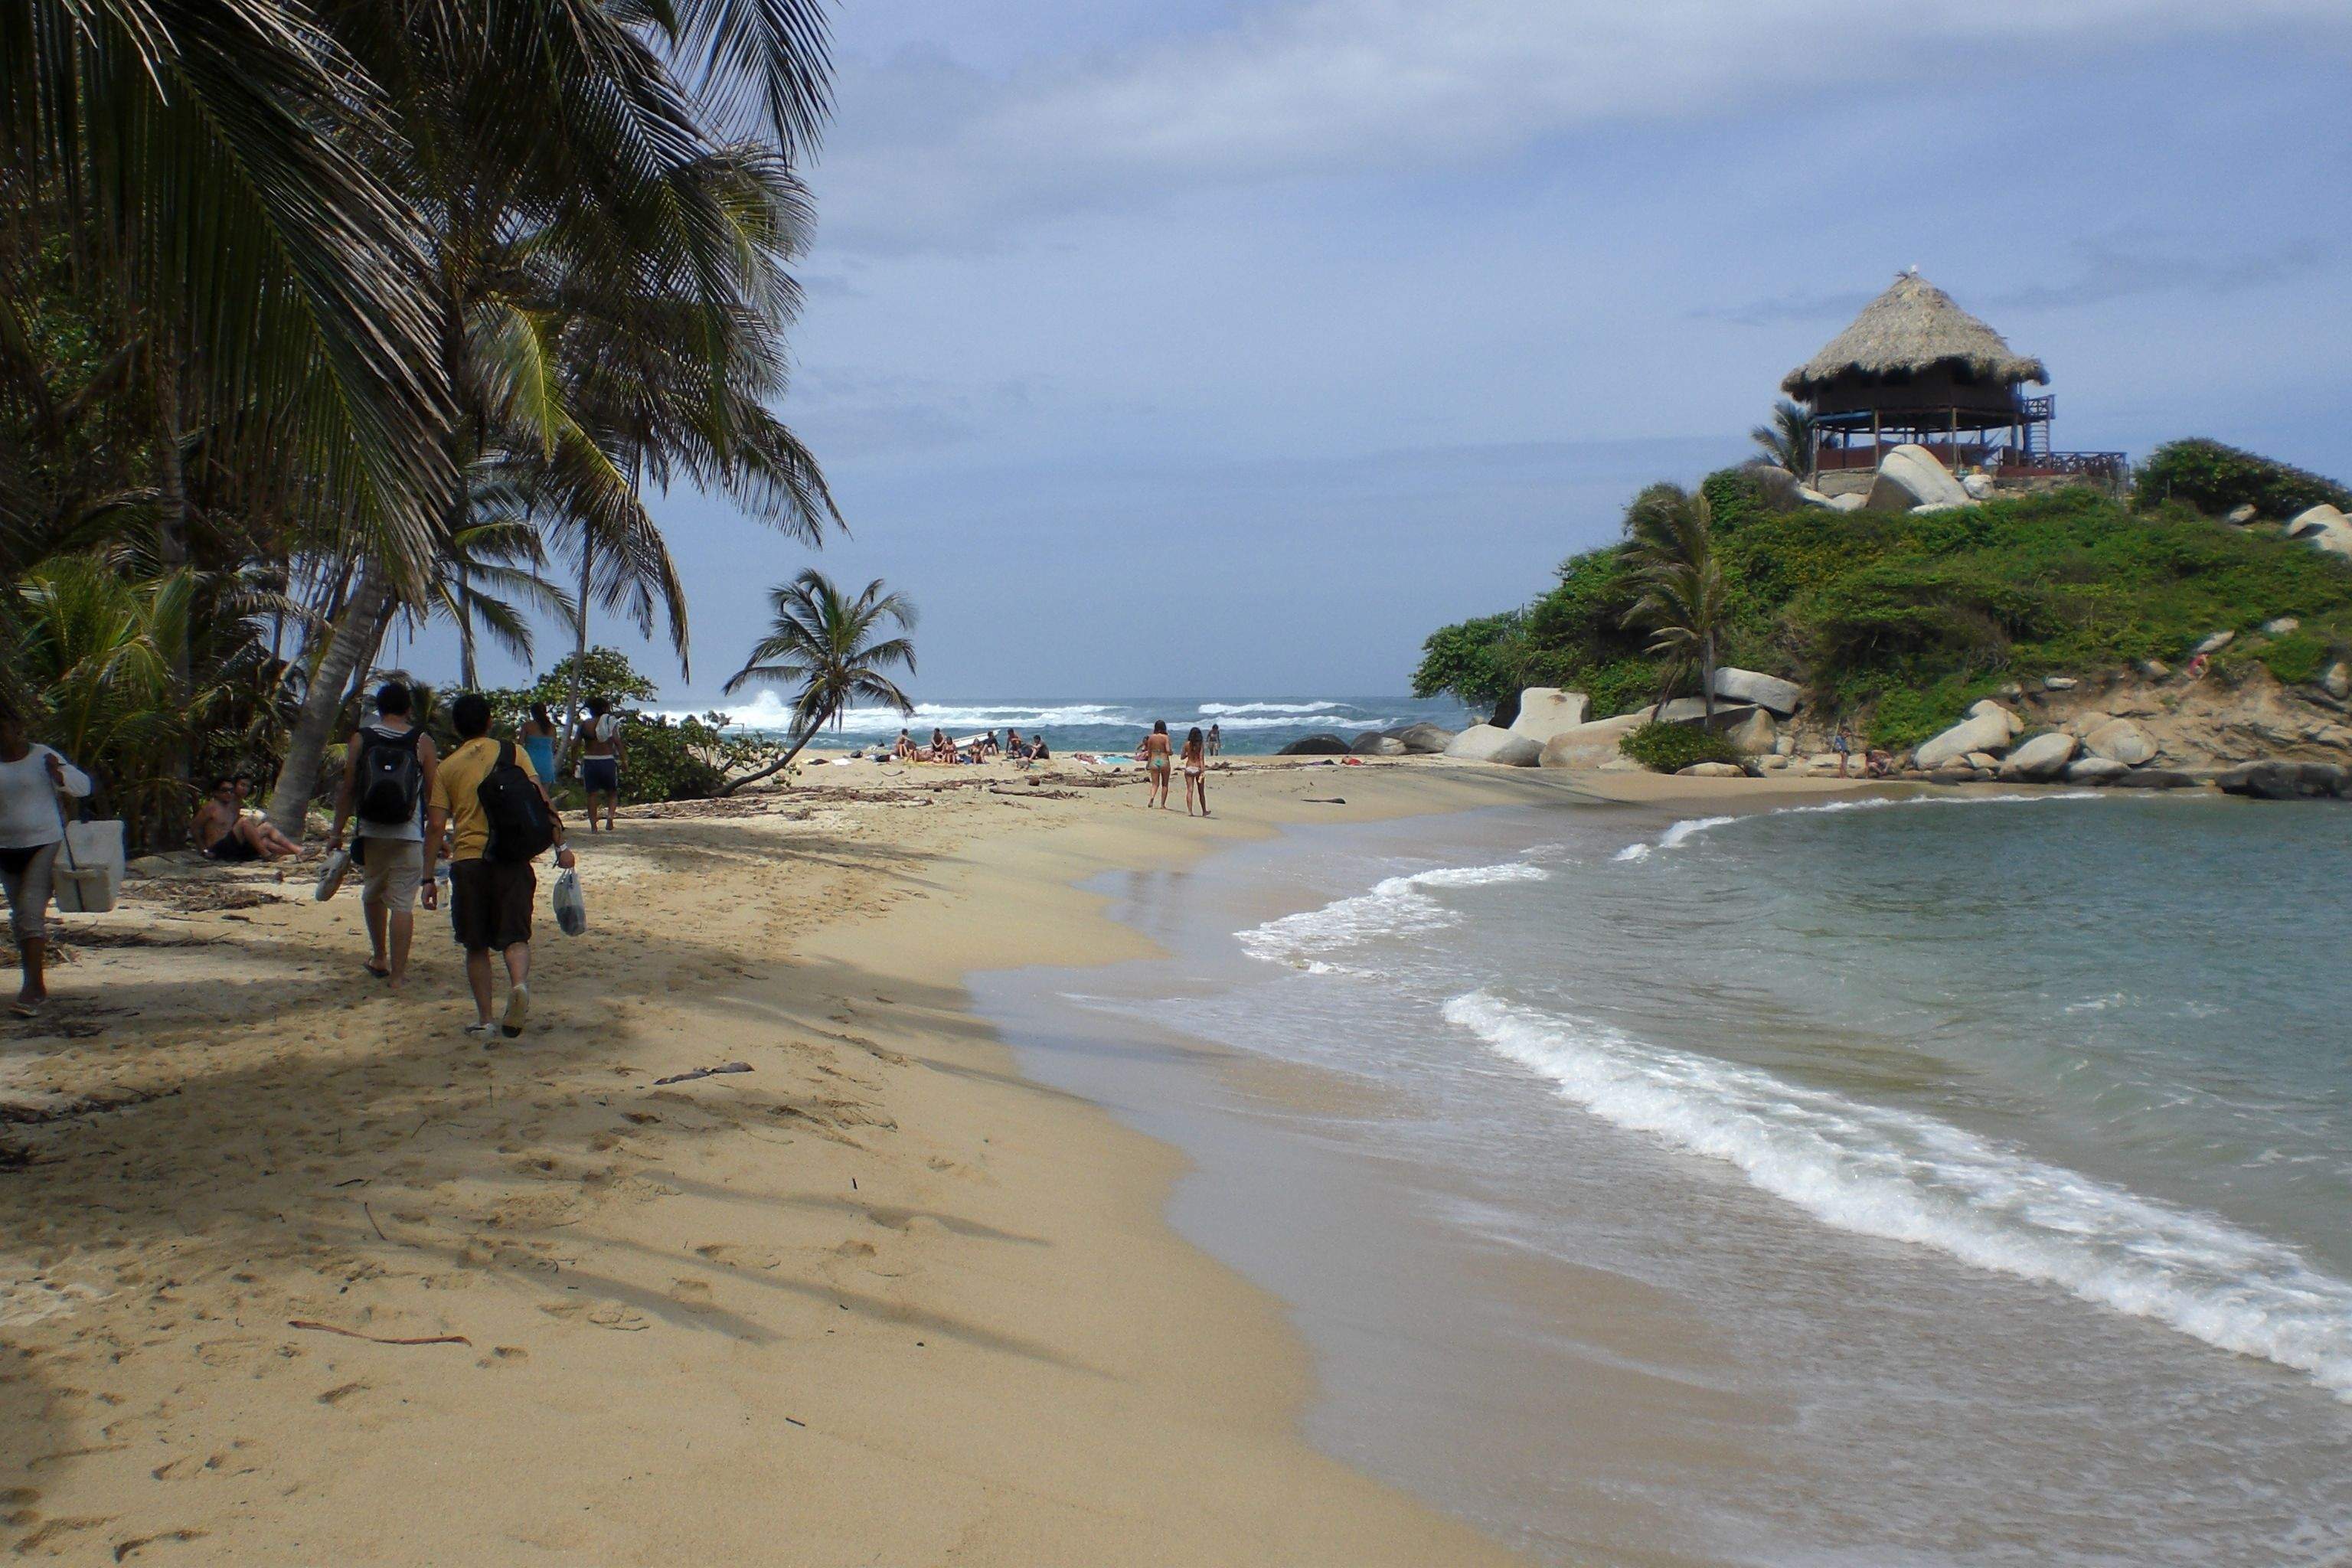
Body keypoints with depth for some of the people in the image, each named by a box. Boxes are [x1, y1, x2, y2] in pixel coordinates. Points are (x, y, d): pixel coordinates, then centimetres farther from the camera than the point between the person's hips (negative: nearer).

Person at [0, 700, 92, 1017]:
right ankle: (37, 990, 19)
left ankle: (33, 988, -18)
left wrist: (58, 773, -21)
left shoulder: (42, 757, -4)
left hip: (44, 845, -5)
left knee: (31, 911, -16)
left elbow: (83, 785, -4)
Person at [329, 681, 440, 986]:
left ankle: (379, 959, 32)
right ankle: (397, 975, -5)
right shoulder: (422, 742, 0)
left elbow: (348, 789, 2)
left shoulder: (361, 738, 3)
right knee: (402, 903, -2)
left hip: (371, 833, 2)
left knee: (373, 894, 23)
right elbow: (433, 794, -1)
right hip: (409, 835, -2)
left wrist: (337, 832, 10)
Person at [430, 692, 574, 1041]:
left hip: (467, 861, 0)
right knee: (514, 936, 2)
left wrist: (429, 877, 7)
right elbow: (540, 799, -4)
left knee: (476, 946, 10)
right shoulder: (512, 754, 6)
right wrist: (560, 844, -3)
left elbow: (436, 824, 3)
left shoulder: (447, 767, 8)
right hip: (511, 858, 0)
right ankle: (519, 985, -28)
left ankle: (484, 1020, 10)